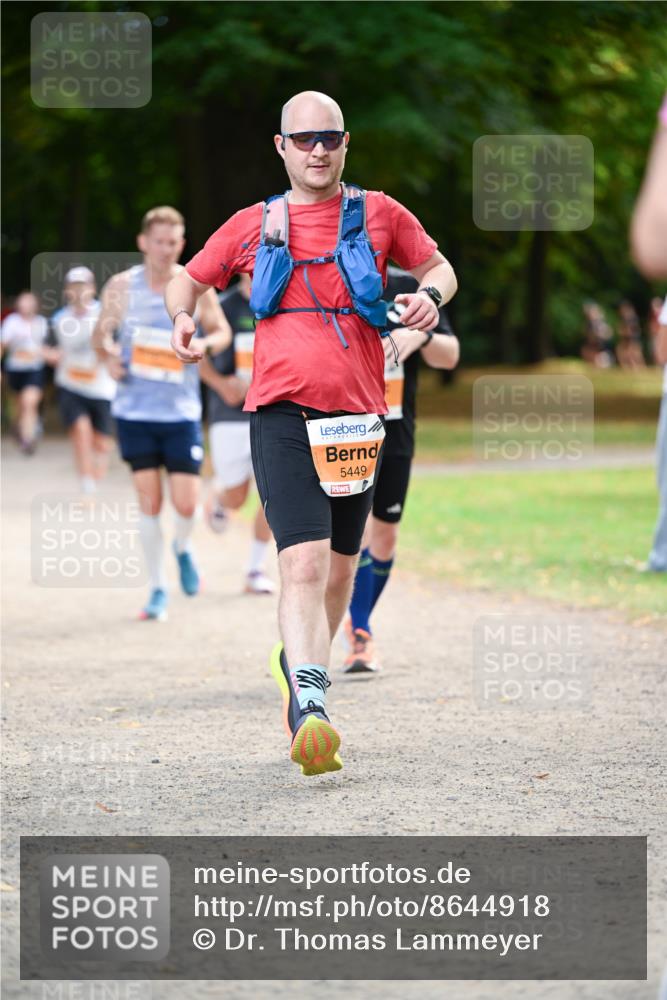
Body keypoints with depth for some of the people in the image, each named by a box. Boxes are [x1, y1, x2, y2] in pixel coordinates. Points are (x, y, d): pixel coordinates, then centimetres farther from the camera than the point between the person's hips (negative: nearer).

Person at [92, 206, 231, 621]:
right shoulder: (121, 286, -1)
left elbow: (222, 331, 9)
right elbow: (101, 333, 10)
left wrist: (203, 344, -13)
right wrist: (108, 354, -12)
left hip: (182, 411, 0)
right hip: (135, 411, 0)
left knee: (186, 504, -5)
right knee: (149, 502, 0)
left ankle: (183, 548, 30)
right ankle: (159, 588, 14)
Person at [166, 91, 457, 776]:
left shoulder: (379, 214, 11)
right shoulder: (253, 226, 11)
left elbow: (437, 266, 23)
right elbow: (189, 278, 23)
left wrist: (431, 295, -1)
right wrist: (181, 315, 0)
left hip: (356, 419, 3)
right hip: (282, 414, -2)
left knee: (340, 571, 14)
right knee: (303, 565, -20)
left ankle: (299, 663, 39)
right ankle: (308, 707, -31)